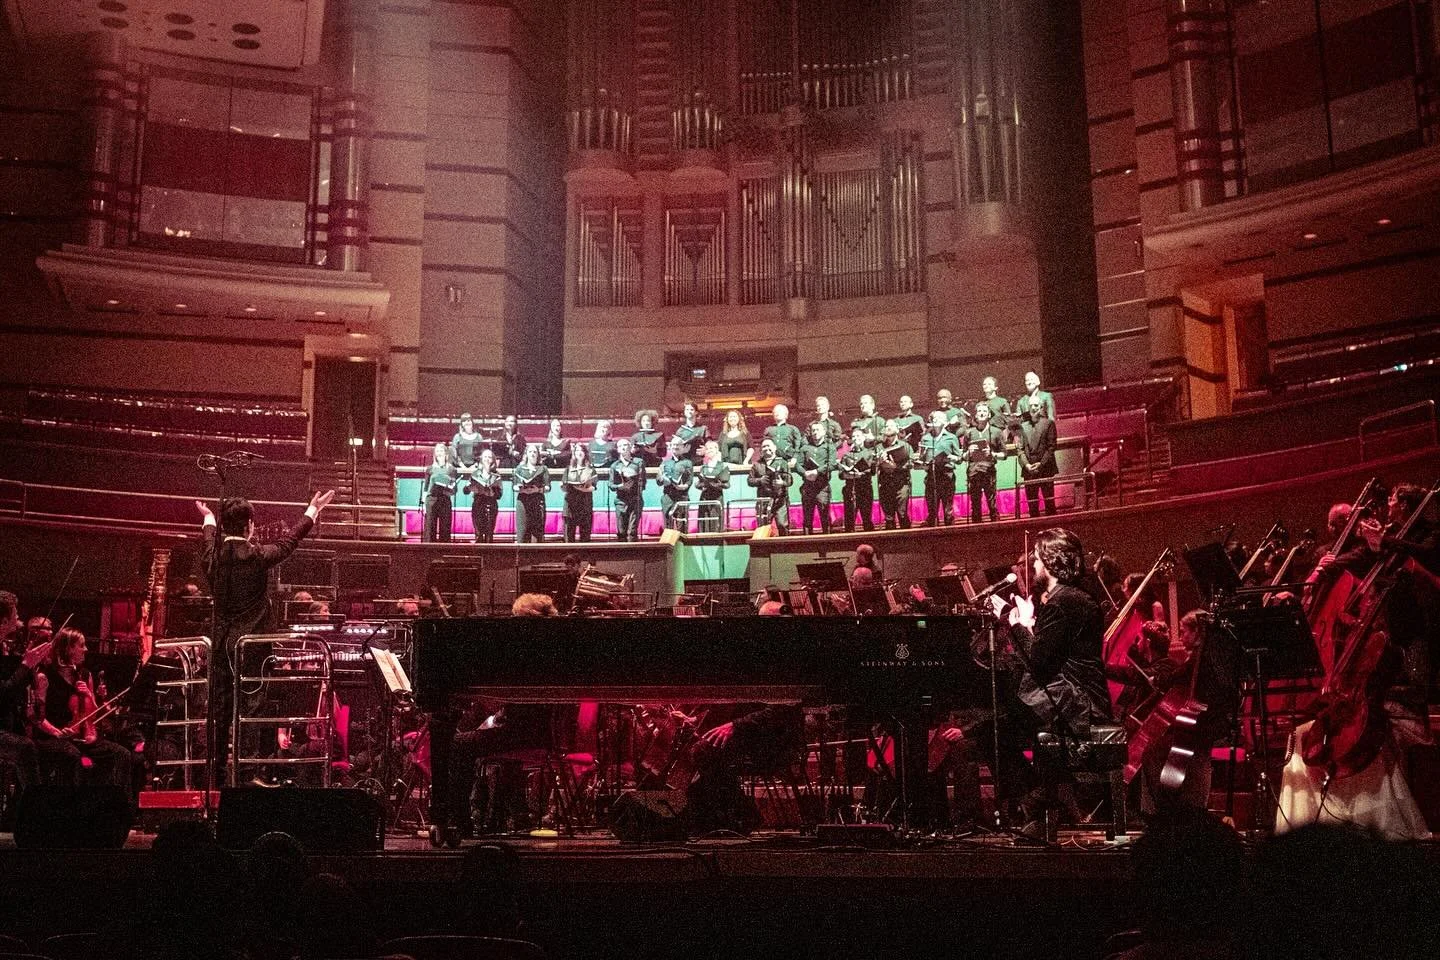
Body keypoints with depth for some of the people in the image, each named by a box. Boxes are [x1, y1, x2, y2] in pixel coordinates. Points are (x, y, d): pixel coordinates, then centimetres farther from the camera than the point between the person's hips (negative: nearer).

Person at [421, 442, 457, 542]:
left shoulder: (451, 469, 8)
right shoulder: (430, 469, 10)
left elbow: (454, 489, 8)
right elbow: (425, 487, 11)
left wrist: (450, 488, -14)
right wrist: (423, 503, 3)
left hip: (446, 501, 0)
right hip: (431, 500, 0)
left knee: (445, 529, -2)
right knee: (430, 528, -4)